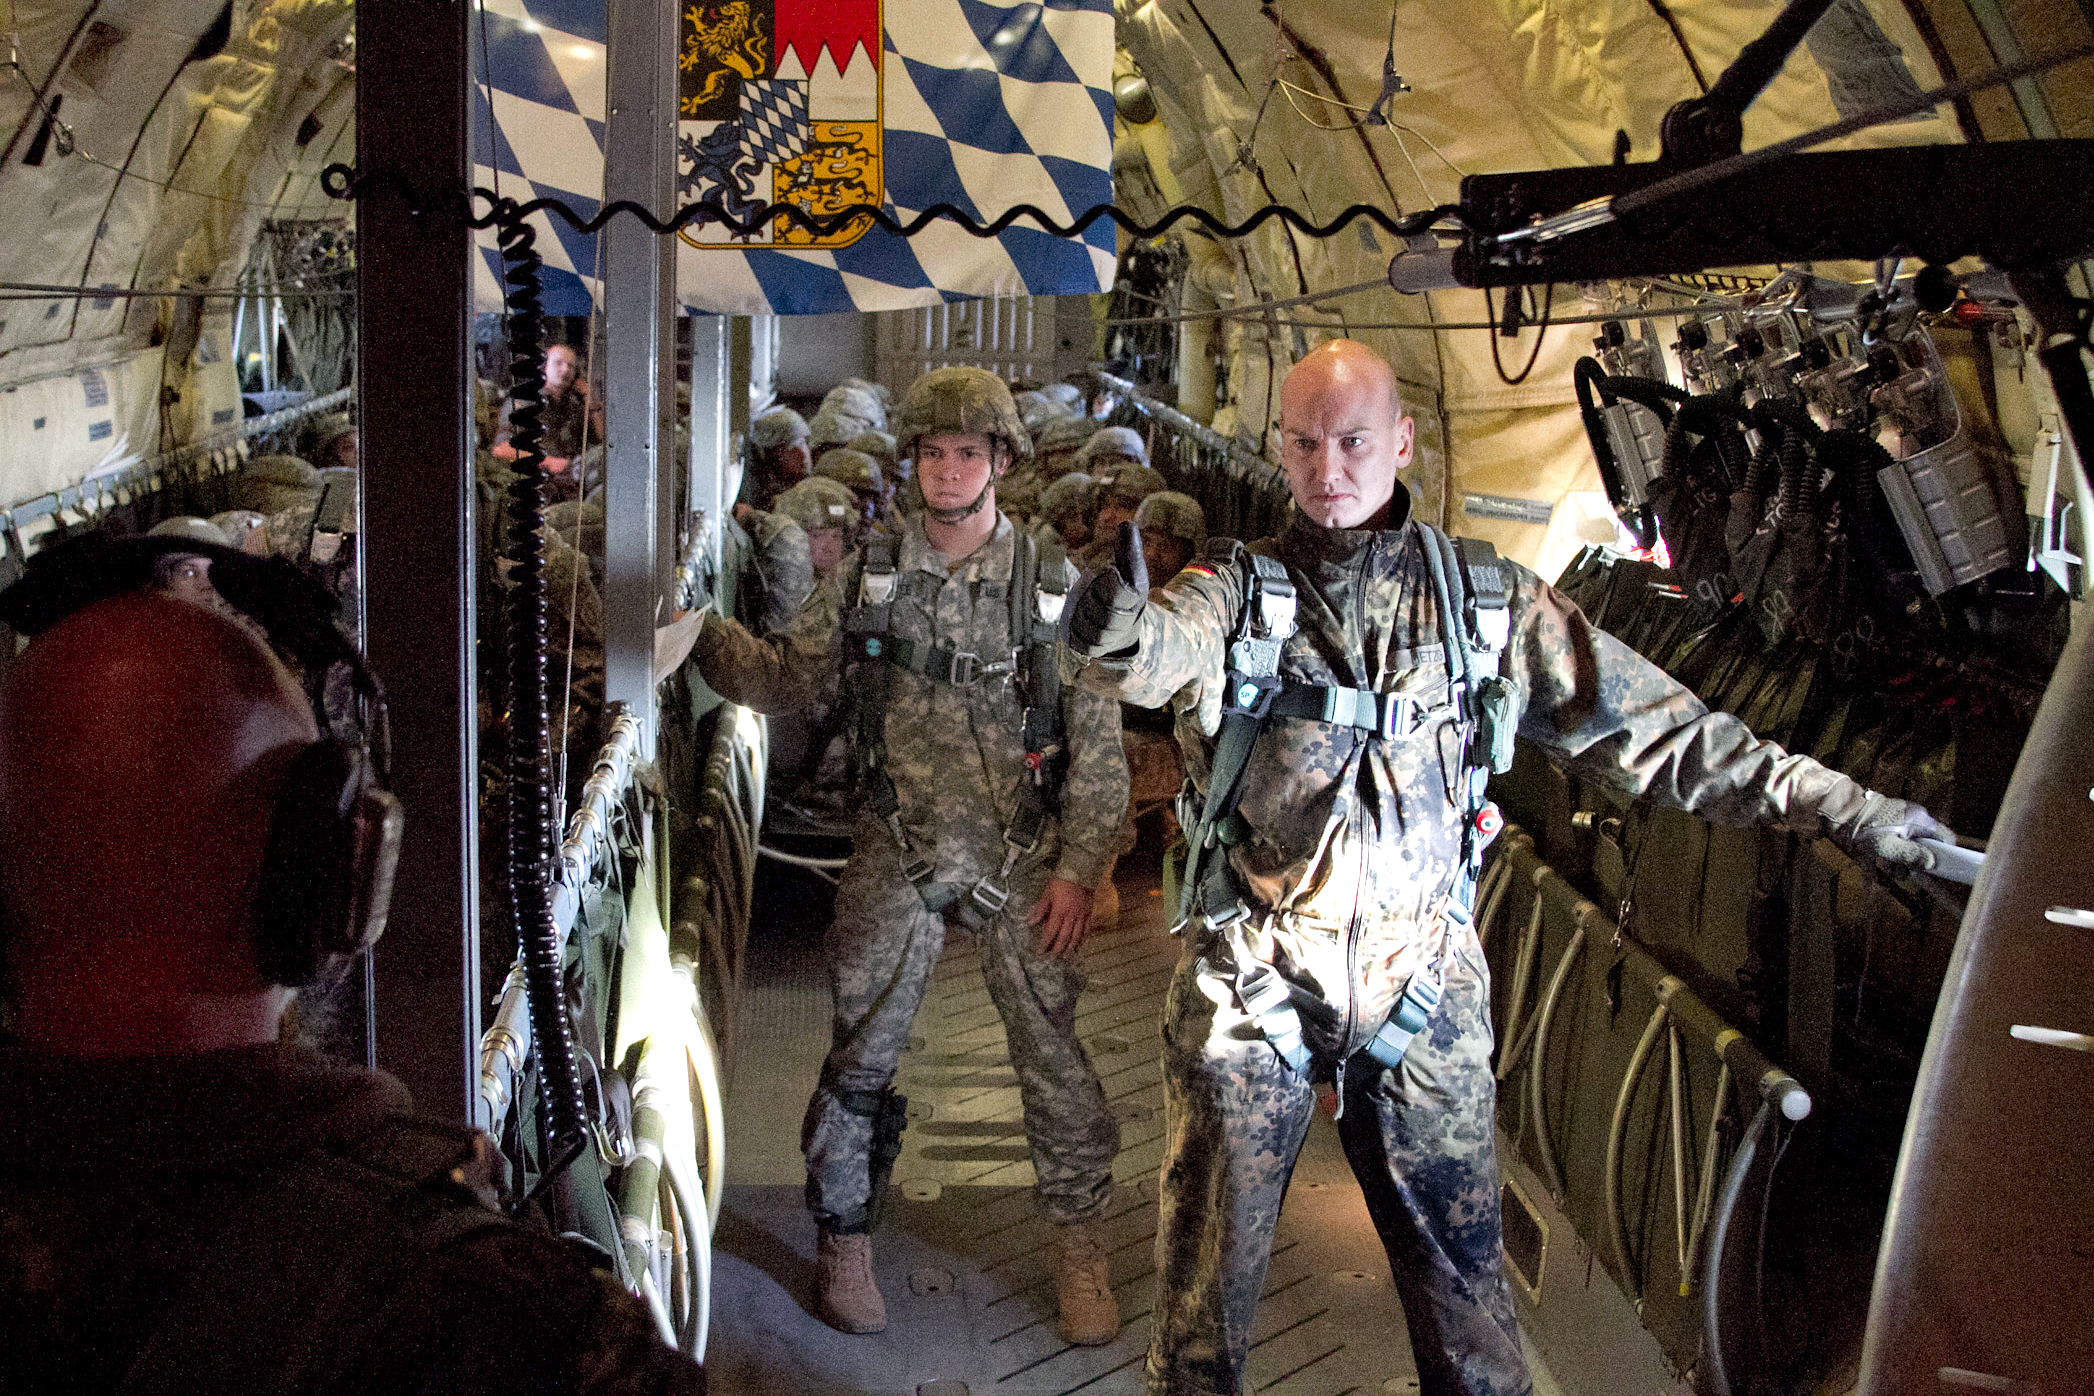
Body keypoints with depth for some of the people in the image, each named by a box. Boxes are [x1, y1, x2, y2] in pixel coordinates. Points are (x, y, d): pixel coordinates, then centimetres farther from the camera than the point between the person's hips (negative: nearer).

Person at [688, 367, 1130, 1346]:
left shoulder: (1053, 586, -1)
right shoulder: (869, 578, 3)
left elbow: (1098, 743, 0)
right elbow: (782, 680, 7)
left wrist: (1077, 868, -6)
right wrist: (700, 629, -10)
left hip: (1021, 859, -1)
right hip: (896, 853, 1)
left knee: (1052, 1052, 2)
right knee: (859, 1054, 5)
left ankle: (1079, 1244, 21)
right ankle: (845, 1238, 24)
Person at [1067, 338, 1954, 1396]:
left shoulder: (1492, 604, 1)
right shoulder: (1237, 593, -6)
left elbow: (1653, 725, 4)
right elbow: (1155, 654, -28)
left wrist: (1842, 809, 2)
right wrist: (1118, 629, -53)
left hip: (1424, 986, 1)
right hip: (1250, 986, -1)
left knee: (1460, 1267, 11)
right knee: (1208, 1265, 11)